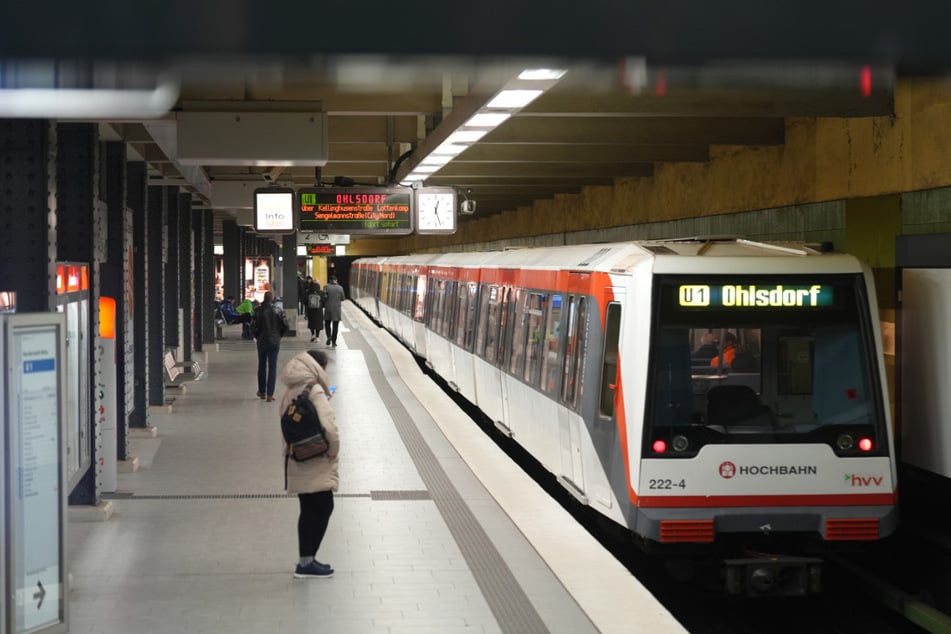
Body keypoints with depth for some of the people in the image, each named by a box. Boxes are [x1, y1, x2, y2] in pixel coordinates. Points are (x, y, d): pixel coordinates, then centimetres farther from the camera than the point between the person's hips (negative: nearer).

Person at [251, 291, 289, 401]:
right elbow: (286, 327, -6)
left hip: (262, 341, 0)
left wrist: (257, 336, 8)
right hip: (275, 342, 0)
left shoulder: (258, 311, -8)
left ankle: (262, 392, 24)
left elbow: (253, 327, -11)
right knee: (272, 367, 3)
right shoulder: (278, 311, -7)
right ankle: (270, 394, -2)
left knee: (262, 366, 16)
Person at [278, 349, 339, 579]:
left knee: (309, 511, 16)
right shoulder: (315, 392, -18)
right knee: (323, 508, 0)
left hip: (298, 463, 8)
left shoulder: (290, 393, 8)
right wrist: (333, 451, -12)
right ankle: (307, 562, 0)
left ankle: (306, 560, 21)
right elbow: (329, 427, -24)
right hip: (316, 465, -8)